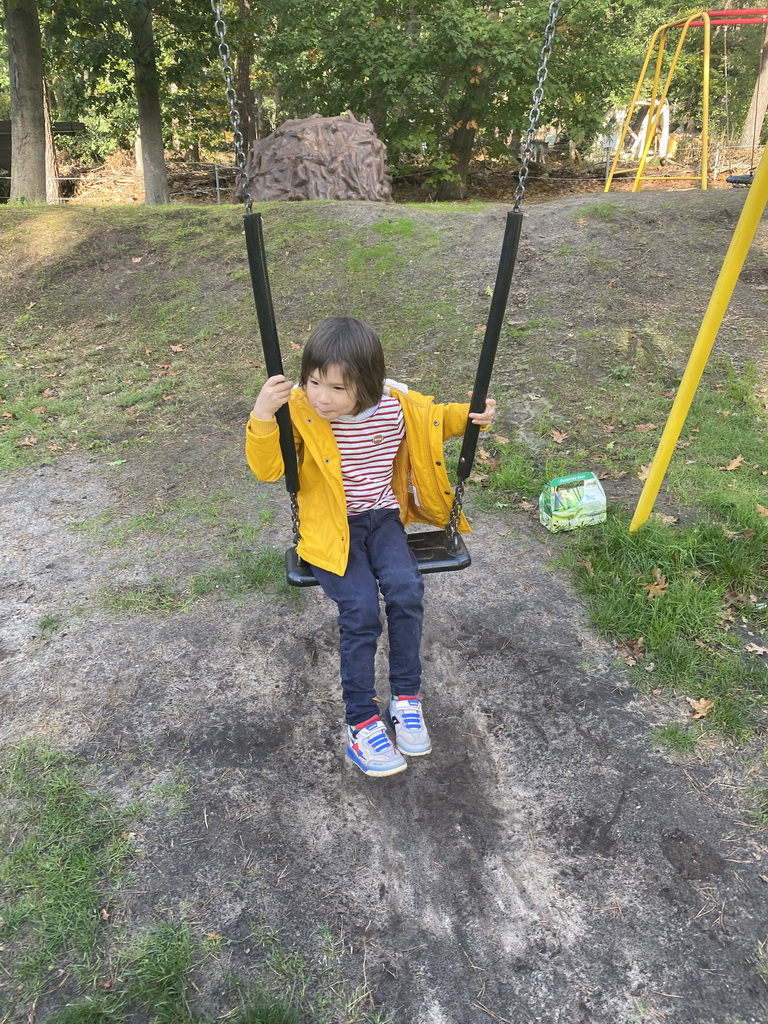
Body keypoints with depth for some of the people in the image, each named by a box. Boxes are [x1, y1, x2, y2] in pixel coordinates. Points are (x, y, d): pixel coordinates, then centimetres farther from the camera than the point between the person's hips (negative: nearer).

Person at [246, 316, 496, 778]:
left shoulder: (396, 406, -8)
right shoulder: (299, 411, -14)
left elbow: (435, 418, 13)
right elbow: (267, 469, -20)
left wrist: (469, 415, -7)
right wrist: (263, 417, -36)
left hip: (382, 517, 2)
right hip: (330, 527, -2)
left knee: (406, 590, -22)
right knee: (360, 610, -19)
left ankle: (407, 696, -1)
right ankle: (361, 721, -3)